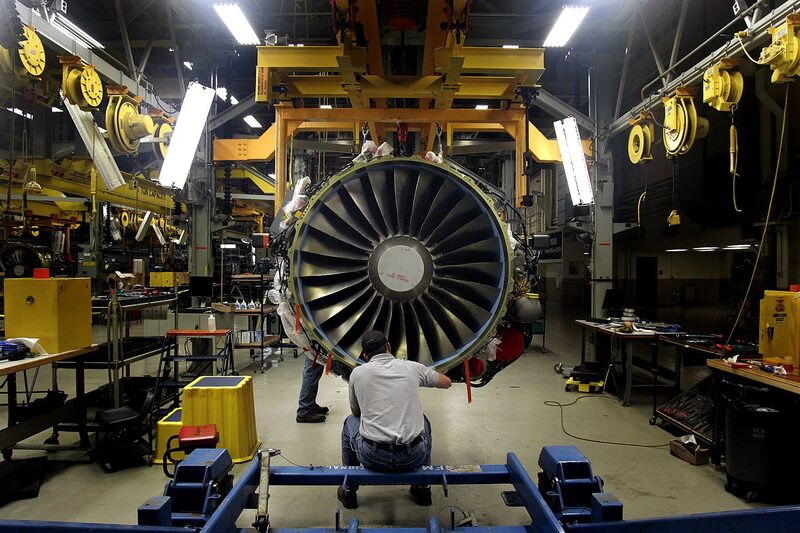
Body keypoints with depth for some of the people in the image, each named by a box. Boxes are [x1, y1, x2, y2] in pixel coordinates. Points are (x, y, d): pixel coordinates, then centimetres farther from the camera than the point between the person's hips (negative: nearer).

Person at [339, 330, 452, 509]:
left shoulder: (358, 372, 5)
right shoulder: (412, 367, 7)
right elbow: (447, 382, 24)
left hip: (373, 457, -1)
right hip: (414, 457, 1)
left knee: (350, 423, 31)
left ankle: (348, 490, 36)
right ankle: (423, 487, 35)